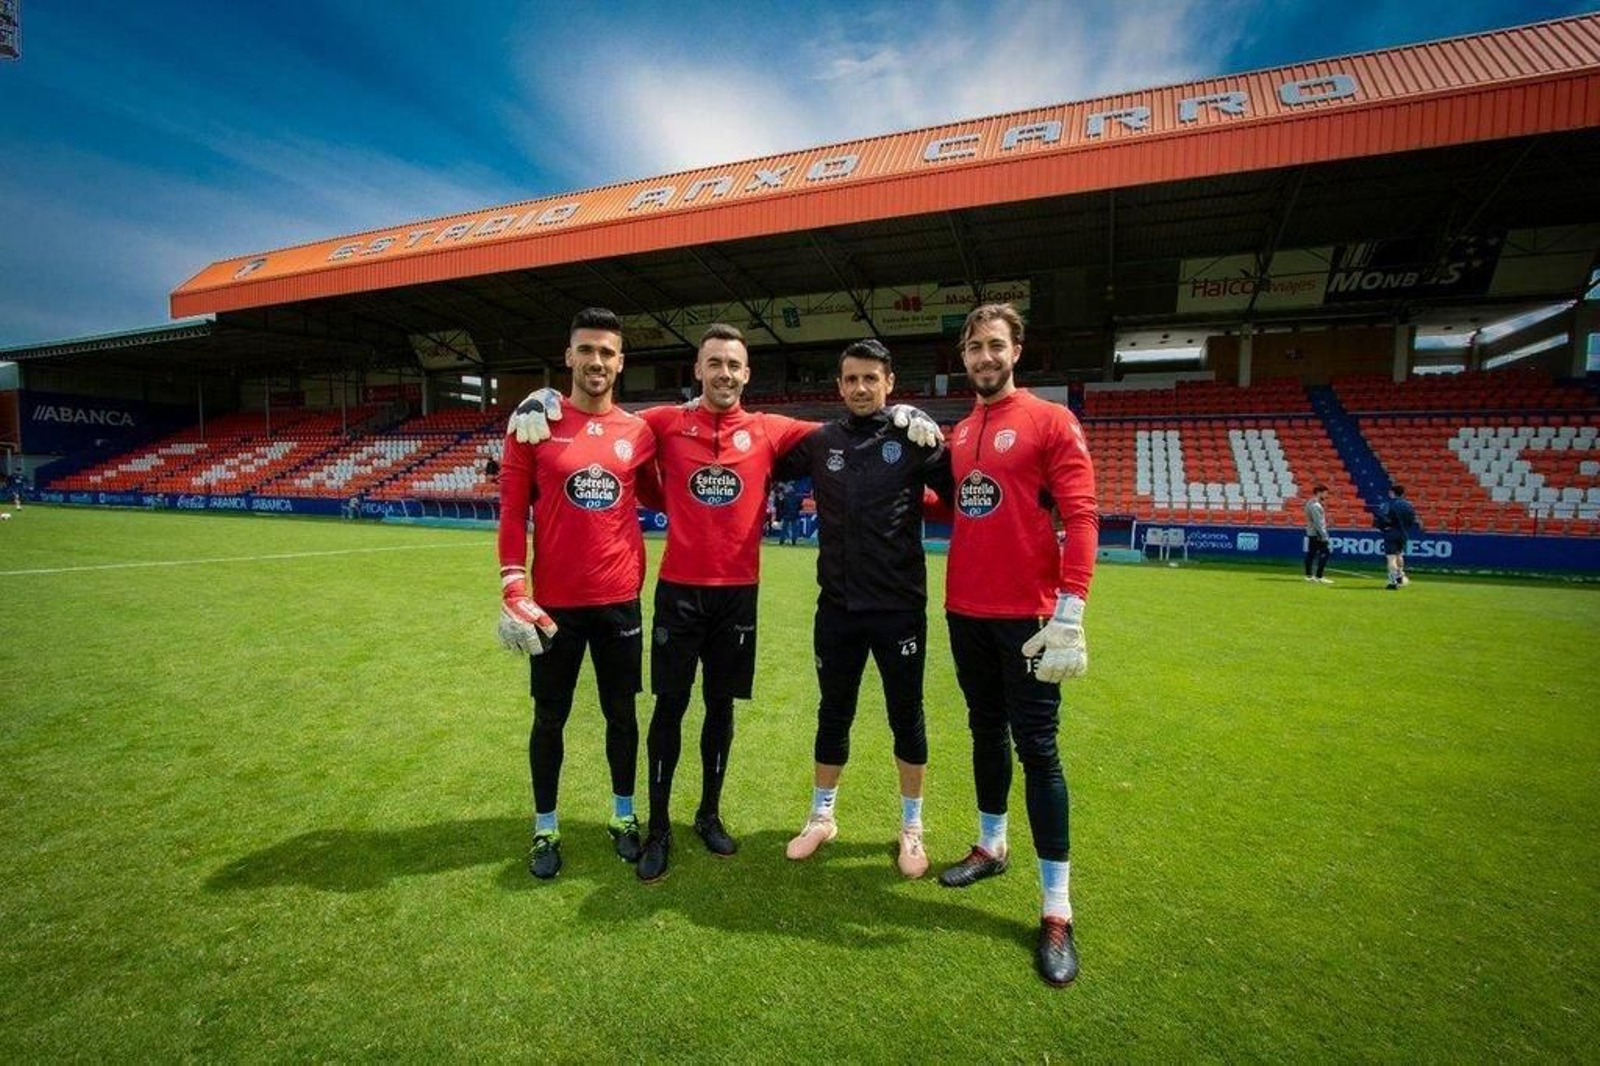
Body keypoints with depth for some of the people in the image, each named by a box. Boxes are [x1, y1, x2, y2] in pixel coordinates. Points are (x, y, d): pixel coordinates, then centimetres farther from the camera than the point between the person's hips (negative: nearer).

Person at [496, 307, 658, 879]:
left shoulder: (639, 433, 2)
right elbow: (512, 511, -4)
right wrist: (513, 589, -11)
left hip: (620, 602, 2)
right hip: (554, 605, -1)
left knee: (622, 715, 14)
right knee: (550, 718, 12)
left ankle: (623, 817, 34)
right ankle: (545, 828, 32)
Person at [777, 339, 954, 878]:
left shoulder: (915, 440, -4)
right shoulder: (819, 442, 4)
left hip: (899, 608, -2)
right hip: (836, 608, 3)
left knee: (906, 719, 11)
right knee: (833, 716, 15)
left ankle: (911, 827, 32)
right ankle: (821, 816, 36)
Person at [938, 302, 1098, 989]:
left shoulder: (1050, 421, -6)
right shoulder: (958, 433, 12)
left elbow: (1080, 518, -13)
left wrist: (1069, 614, -20)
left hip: (1027, 616, -5)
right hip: (966, 612, 6)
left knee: (1036, 750, 0)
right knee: (986, 733, 18)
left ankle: (1057, 913, 14)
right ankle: (990, 848, 38)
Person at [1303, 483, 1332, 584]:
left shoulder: (1310, 503, 12)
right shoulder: (1316, 505, -18)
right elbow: (1318, 523, -22)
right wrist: (1324, 536, -21)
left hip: (1311, 533, 10)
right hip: (1317, 534, -10)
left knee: (1311, 553, 12)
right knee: (1325, 553, -8)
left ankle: (1309, 575, 17)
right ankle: (1318, 577, -8)